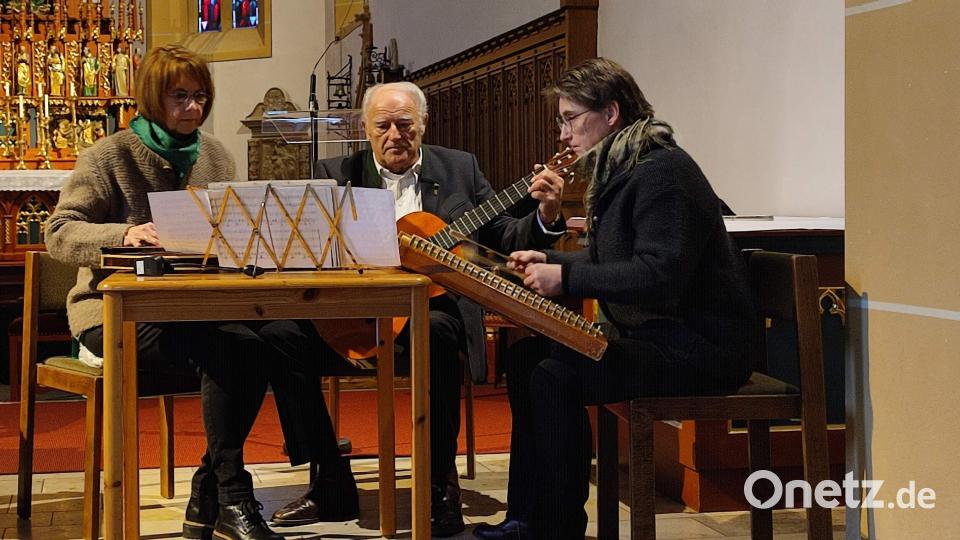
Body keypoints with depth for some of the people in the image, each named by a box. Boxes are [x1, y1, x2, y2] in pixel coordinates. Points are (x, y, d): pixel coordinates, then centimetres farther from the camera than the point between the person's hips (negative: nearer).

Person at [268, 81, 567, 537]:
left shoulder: (460, 169, 11)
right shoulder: (336, 173, 10)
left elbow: (505, 240, 9)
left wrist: (544, 216, -11)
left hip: (432, 305, -1)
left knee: (435, 332, -37)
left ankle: (441, 485, -21)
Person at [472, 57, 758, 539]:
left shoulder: (662, 173, -17)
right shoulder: (621, 170, 15)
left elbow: (659, 276, -27)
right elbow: (613, 263, 24)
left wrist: (566, 276, -23)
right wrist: (549, 261, 9)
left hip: (697, 345, -10)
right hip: (649, 332, 11)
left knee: (555, 377, -23)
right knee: (526, 360, 3)